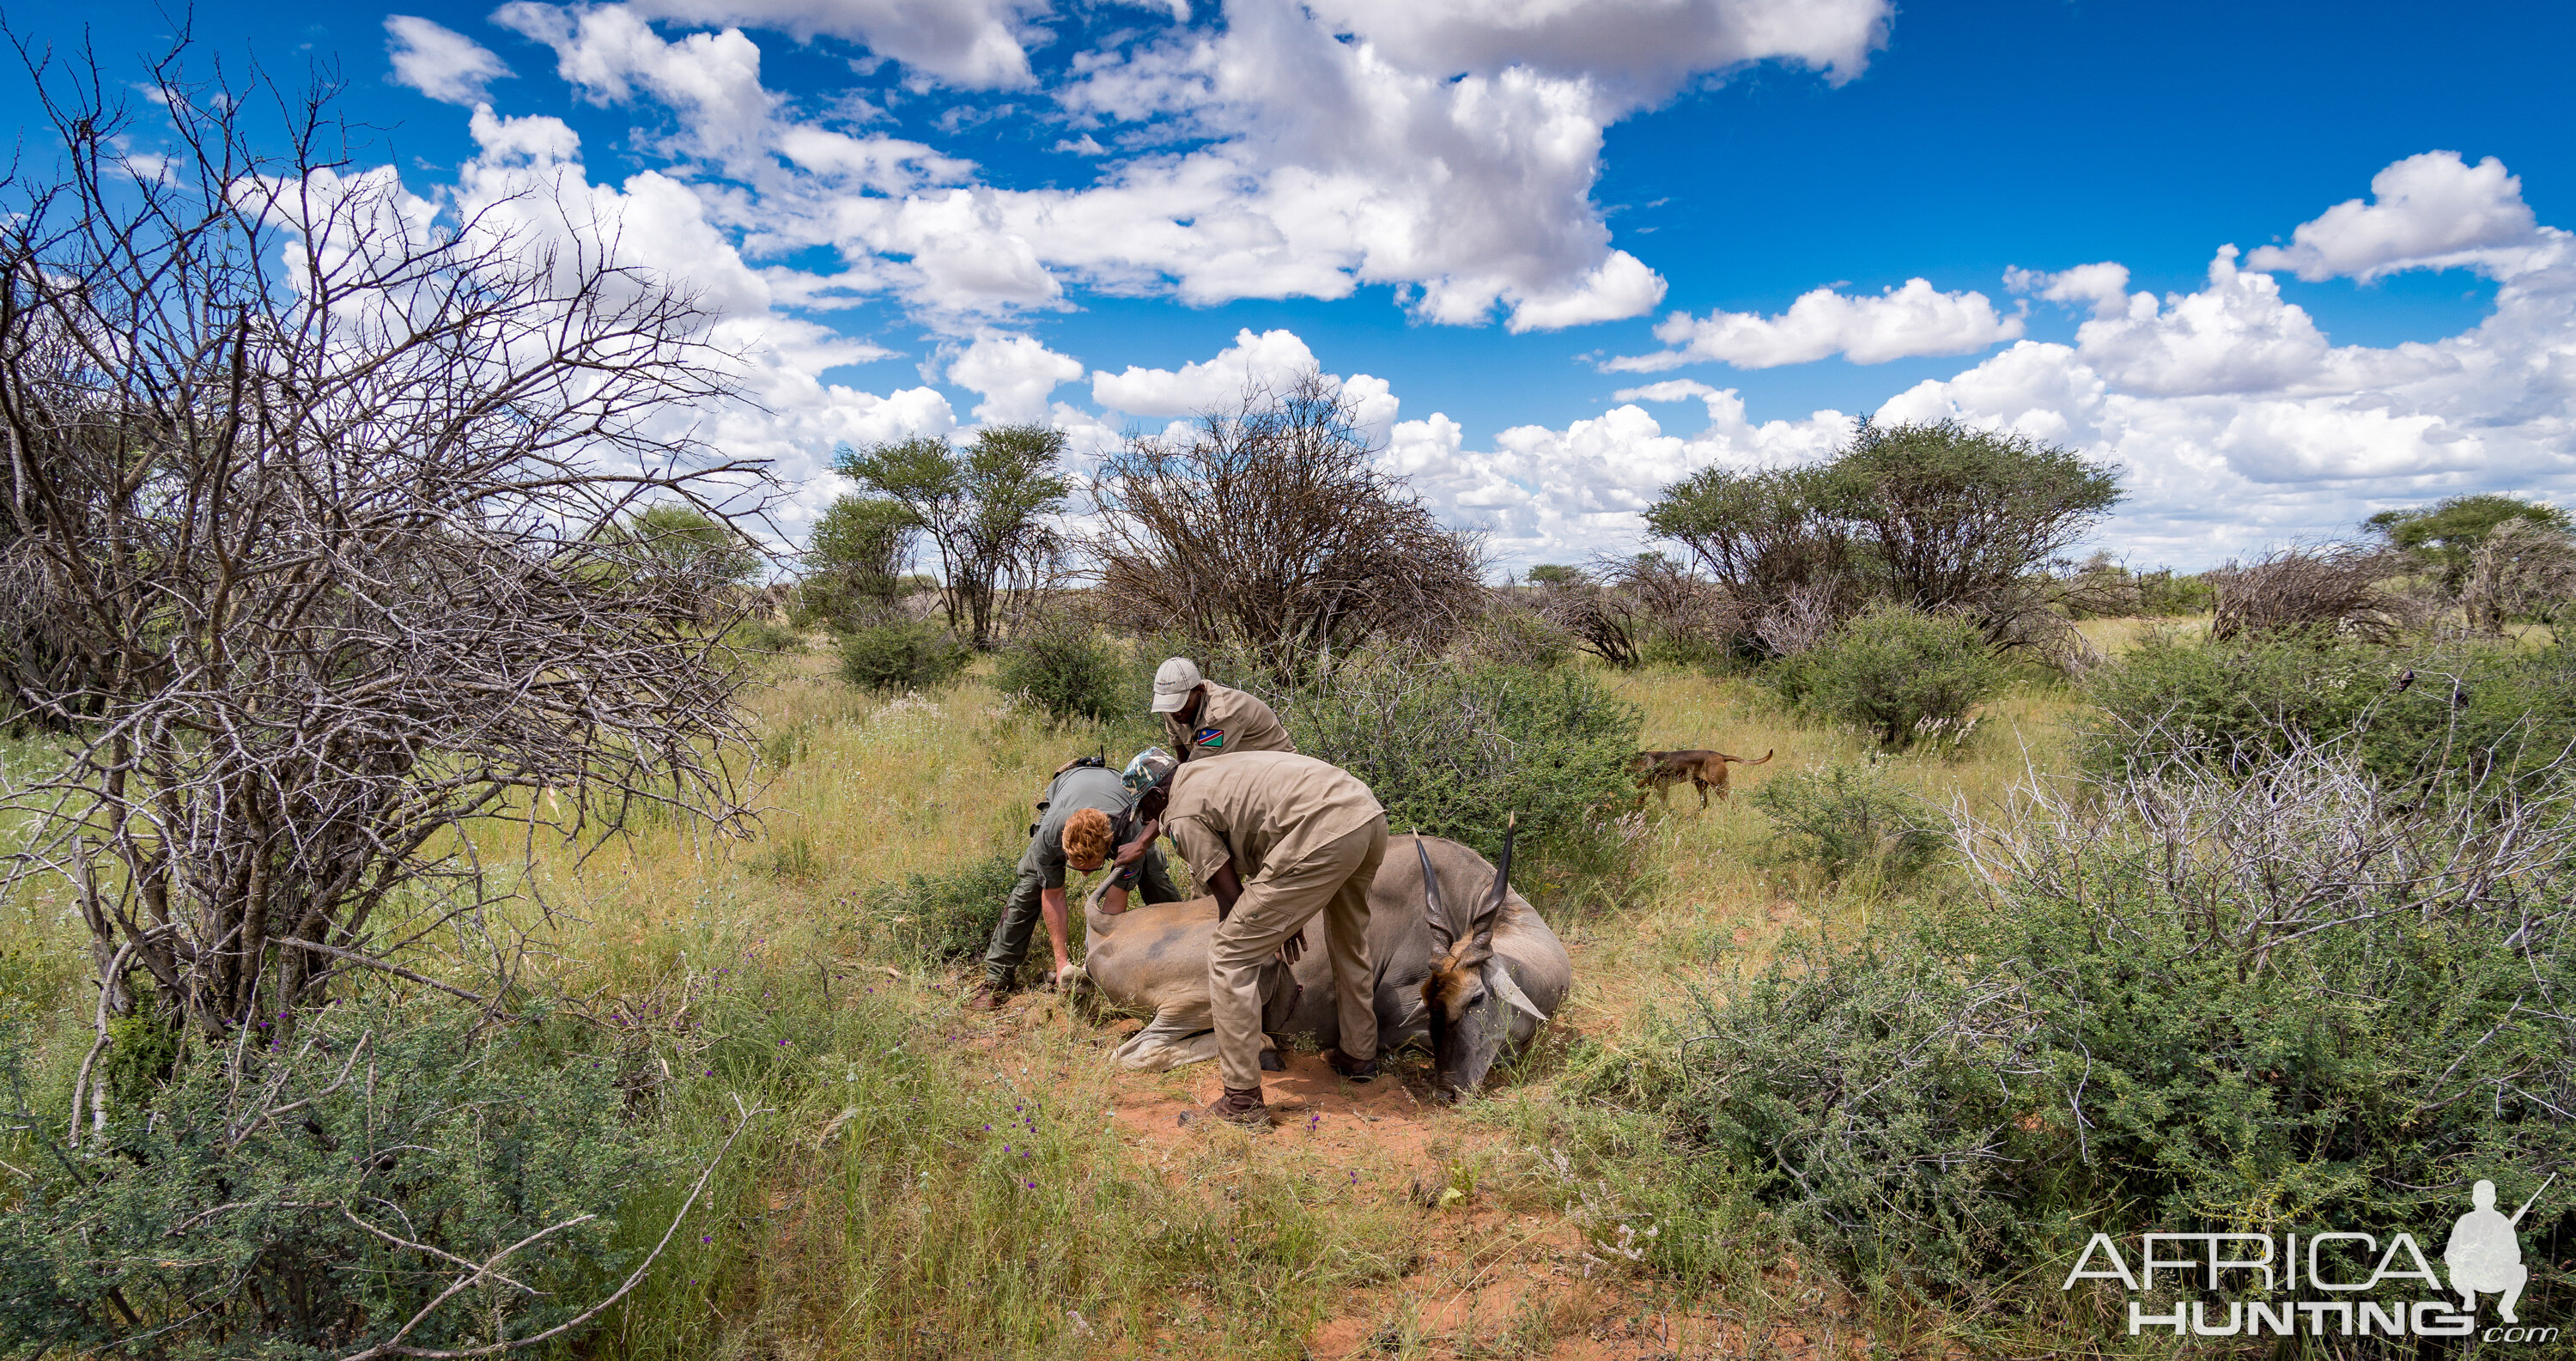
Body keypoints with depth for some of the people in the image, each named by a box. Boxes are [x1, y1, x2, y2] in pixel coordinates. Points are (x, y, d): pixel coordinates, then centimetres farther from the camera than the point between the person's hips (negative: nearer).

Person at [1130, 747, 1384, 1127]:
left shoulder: (1182, 814, 5)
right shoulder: (1208, 773, 31)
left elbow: (1230, 895, 5)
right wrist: (1289, 917, 43)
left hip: (1325, 835, -10)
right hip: (1370, 813, 10)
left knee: (1229, 960, 0)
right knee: (1349, 943, 35)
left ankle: (1243, 1102, 4)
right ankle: (1359, 1055, 49)